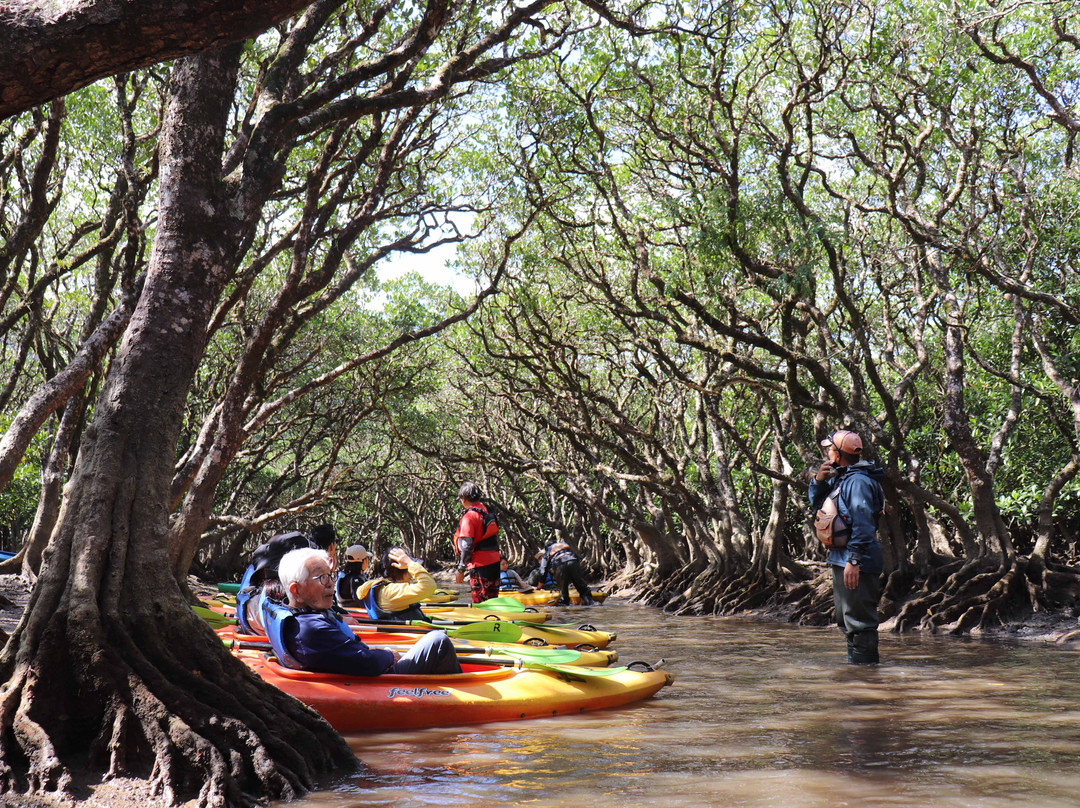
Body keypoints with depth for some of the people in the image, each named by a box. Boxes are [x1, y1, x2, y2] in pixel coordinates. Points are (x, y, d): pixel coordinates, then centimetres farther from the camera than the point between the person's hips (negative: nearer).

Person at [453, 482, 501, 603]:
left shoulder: (469, 517, -12)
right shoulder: (488, 511, 11)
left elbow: (467, 546, -16)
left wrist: (461, 570, -12)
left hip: (480, 564, -8)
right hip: (495, 562, 8)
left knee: (480, 602, -3)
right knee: (492, 600, 14)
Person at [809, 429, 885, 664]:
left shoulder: (858, 481, -17)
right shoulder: (839, 478, 14)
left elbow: (863, 523, -24)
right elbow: (817, 502, 25)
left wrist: (854, 560, -29)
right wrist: (818, 481, 5)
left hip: (856, 563, -11)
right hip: (840, 558, 11)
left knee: (859, 619, -7)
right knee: (846, 619, 18)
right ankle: (853, 661, 27)